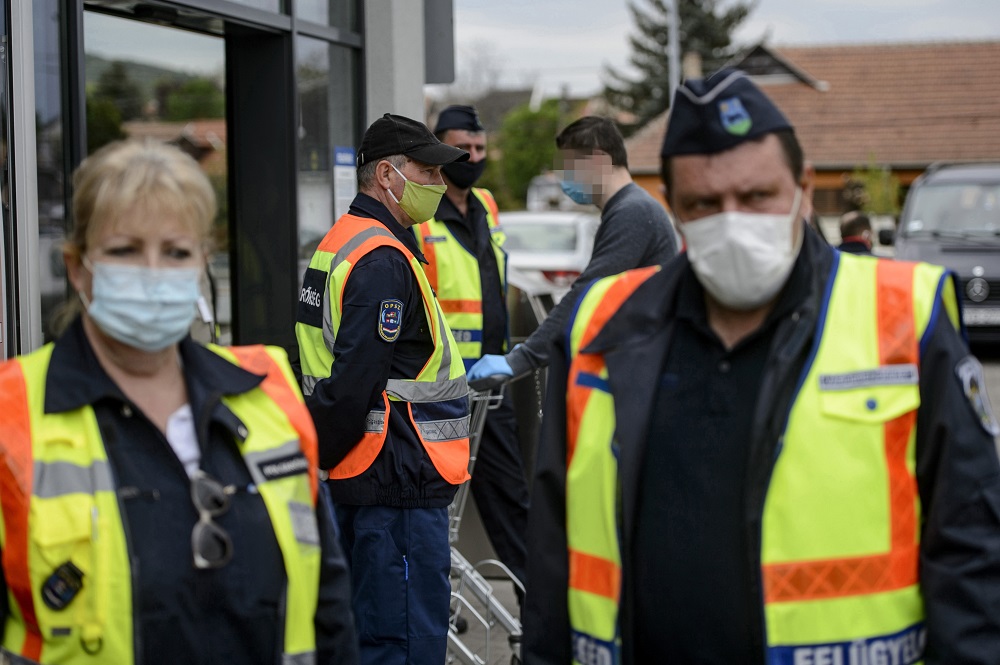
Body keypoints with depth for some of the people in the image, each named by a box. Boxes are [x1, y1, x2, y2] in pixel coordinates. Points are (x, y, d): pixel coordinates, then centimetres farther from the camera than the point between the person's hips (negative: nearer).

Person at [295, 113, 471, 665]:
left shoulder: (339, 244, 17)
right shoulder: (385, 262, -17)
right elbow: (354, 383, -23)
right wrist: (320, 457, -12)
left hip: (360, 477, 11)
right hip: (400, 483, -11)